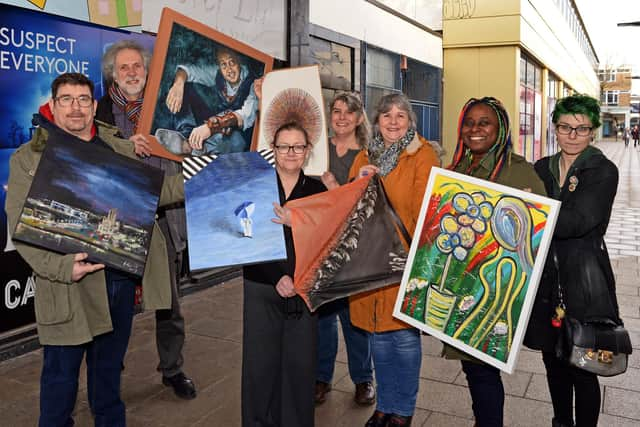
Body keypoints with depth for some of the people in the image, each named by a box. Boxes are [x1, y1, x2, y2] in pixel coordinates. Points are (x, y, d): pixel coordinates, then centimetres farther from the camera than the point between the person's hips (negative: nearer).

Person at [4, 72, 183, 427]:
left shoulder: (120, 150, 9)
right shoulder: (28, 158, -4)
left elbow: (151, 190, 11)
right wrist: (62, 267, -23)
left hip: (121, 278, 4)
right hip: (70, 285, -4)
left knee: (109, 366, 22)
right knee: (61, 373, 11)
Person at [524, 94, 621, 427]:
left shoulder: (604, 171, -6)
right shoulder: (542, 169, 9)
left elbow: (578, 221, -21)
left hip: (583, 283, -4)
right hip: (545, 279, 5)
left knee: (582, 368, 5)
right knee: (553, 362, 17)